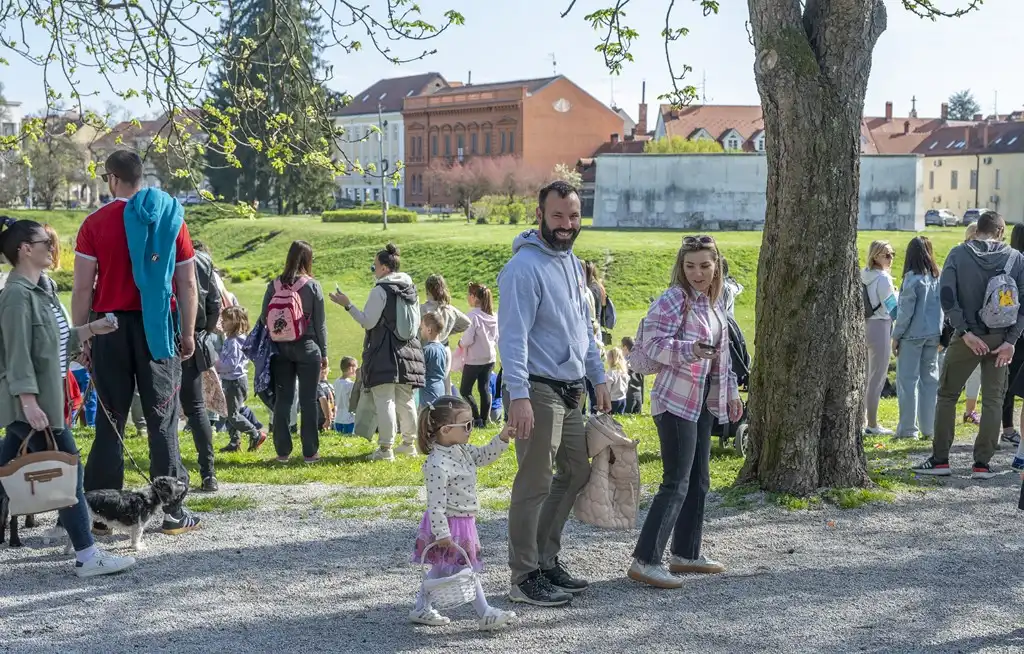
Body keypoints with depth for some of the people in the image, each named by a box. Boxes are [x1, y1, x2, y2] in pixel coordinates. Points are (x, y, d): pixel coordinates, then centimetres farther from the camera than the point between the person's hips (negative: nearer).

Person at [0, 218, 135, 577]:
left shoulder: (40, 290, 14)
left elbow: (56, 344, 20)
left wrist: (91, 329, 11)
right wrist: (30, 402, -26)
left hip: (40, 399, 10)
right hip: (30, 403, -10)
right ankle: (87, 557, -2)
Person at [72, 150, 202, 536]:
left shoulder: (96, 223, -1)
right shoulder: (171, 218, 4)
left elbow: (82, 287, -4)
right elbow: (187, 283, 3)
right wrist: (188, 332, 9)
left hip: (111, 325, -1)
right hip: (158, 328, 1)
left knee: (109, 420, 6)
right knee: (162, 420, 4)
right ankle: (172, 512, 3)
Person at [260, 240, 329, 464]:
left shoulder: (274, 286, 0)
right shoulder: (312, 286, -7)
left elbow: (264, 319, 2)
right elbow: (320, 323, -3)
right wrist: (324, 353, 5)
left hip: (280, 350, 2)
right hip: (307, 348, -2)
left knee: (282, 399, 7)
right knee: (308, 400, 3)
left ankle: (282, 451, 9)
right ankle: (309, 451, 5)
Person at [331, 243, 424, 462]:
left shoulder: (381, 290, -12)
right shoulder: (411, 289, 9)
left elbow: (368, 322, -13)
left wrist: (347, 305, -8)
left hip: (385, 353, -7)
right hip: (408, 349, 7)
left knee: (384, 399, -6)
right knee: (405, 398, 15)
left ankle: (386, 448, -9)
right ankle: (409, 443, 23)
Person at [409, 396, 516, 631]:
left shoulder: (461, 450, 3)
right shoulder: (437, 464, -27)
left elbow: (484, 456, 17)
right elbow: (436, 504, -26)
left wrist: (503, 437, 3)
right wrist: (442, 534, -24)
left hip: (464, 521, 10)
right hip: (450, 525, -10)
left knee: (441, 569, 19)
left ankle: (421, 609, 30)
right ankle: (485, 614, 3)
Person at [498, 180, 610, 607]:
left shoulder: (572, 263, 15)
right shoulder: (525, 267, -14)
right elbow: (513, 336, -21)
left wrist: (598, 378, 19)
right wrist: (518, 396, -27)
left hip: (569, 391, 9)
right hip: (537, 391, -9)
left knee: (577, 471, 15)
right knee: (535, 484, -5)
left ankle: (546, 560, 26)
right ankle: (525, 579, 3)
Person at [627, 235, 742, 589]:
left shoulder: (715, 302, 12)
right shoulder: (672, 300, -13)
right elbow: (650, 341, -23)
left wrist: (731, 391, 22)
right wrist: (688, 350, -37)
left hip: (703, 402, 9)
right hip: (675, 401, -9)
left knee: (699, 480, 13)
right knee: (676, 483, -12)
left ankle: (686, 552, 24)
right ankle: (644, 560, -11)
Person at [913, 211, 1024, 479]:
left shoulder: (958, 254, -2)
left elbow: (947, 296, -12)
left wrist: (965, 332, -11)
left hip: (967, 337, -1)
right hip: (1000, 339, 1)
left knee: (947, 395, 10)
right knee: (993, 399, 8)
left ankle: (940, 459, 10)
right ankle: (983, 463, 5)